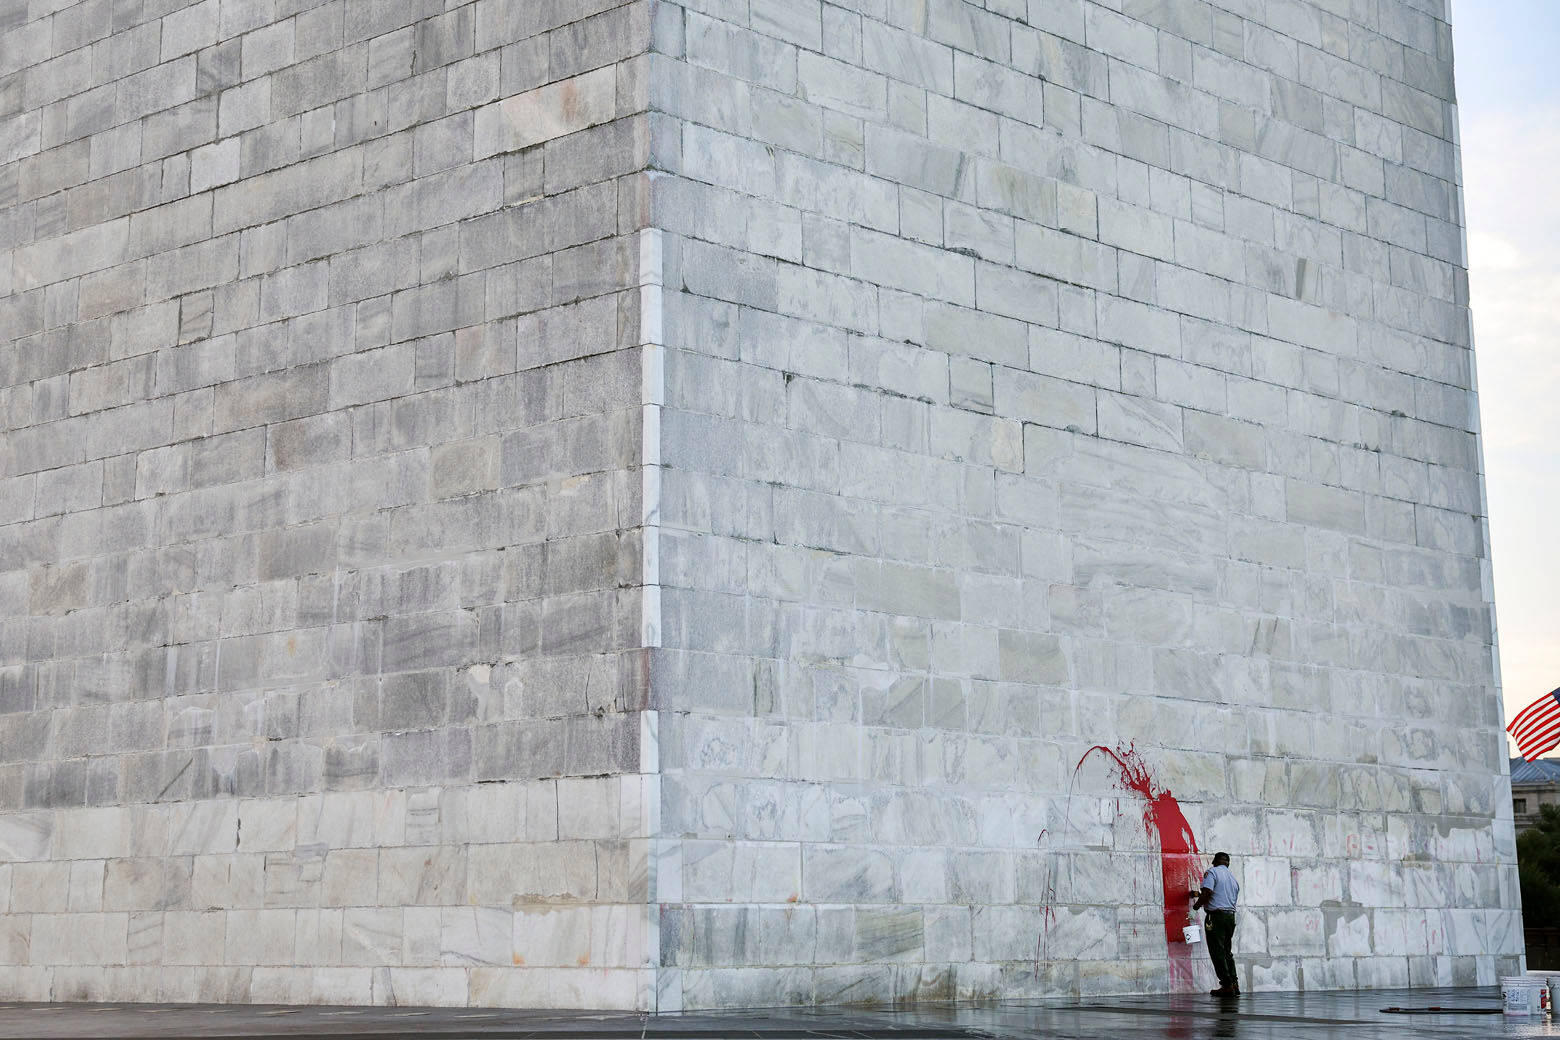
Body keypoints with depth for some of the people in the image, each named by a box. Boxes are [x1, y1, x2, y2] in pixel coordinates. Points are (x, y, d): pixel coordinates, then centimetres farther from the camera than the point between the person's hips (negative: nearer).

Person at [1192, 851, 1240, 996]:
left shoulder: (1212, 872, -5)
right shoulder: (1233, 878, 20)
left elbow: (1207, 892, -18)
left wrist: (1197, 905, -1)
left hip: (1216, 915, -8)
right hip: (1231, 915, 8)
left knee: (1217, 951, -5)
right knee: (1227, 951, 15)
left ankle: (1227, 985, -10)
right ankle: (1234, 984, 9)